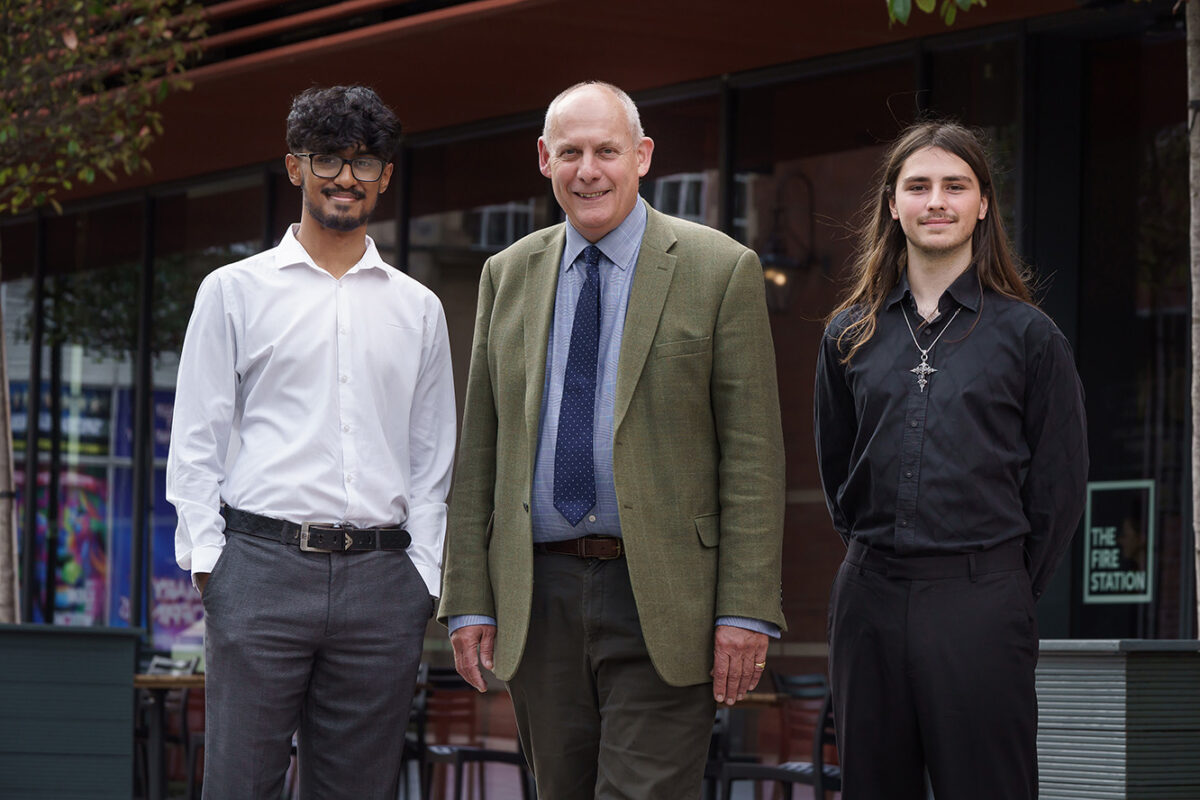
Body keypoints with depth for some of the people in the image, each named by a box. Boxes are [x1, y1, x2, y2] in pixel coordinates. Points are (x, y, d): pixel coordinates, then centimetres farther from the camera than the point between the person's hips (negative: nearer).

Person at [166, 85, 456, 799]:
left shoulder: (419, 309, 15)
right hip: (261, 566, -2)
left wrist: (423, 574, 6)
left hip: (382, 579, 2)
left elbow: (432, 455, 15)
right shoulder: (234, 291, 9)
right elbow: (197, 439, 7)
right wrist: (207, 557, -2)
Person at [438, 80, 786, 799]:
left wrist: (747, 609, -11)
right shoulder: (508, 275, 12)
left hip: (660, 598, -4)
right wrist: (469, 598, 6)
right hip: (538, 597, 4)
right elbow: (479, 449, 12)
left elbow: (753, 454, -5)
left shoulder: (720, 270, -1)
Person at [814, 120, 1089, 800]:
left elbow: (1060, 484, 3)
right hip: (870, 593, 4)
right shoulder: (851, 335, 11)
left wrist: (1007, 591, 3)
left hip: (981, 601, -3)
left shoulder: (1028, 334, 1)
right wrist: (873, 552, 14)